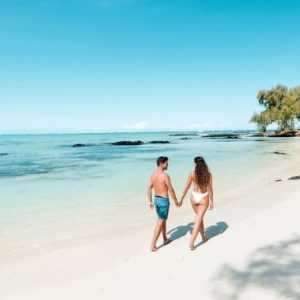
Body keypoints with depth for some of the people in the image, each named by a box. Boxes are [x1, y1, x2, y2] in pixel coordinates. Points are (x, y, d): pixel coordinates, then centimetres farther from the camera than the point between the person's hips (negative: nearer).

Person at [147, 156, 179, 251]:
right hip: (164, 200, -7)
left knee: (163, 220, 23)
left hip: (156, 199, 7)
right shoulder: (165, 176, -19)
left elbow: (149, 189, 4)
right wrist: (175, 200, -1)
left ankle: (165, 239, 36)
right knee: (160, 223, -1)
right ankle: (153, 245, 1)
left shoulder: (152, 175, 2)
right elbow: (171, 190, -13)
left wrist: (150, 202, 9)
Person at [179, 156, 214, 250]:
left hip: (194, 197, 1)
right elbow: (210, 189, -7)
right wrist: (211, 201, 3)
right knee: (198, 220, 0)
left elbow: (186, 188, -6)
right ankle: (191, 243, -5)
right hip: (204, 198, -1)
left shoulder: (192, 174, -11)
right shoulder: (208, 174, -9)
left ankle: (203, 237, 38)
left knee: (199, 218, 23)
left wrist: (181, 199, 3)